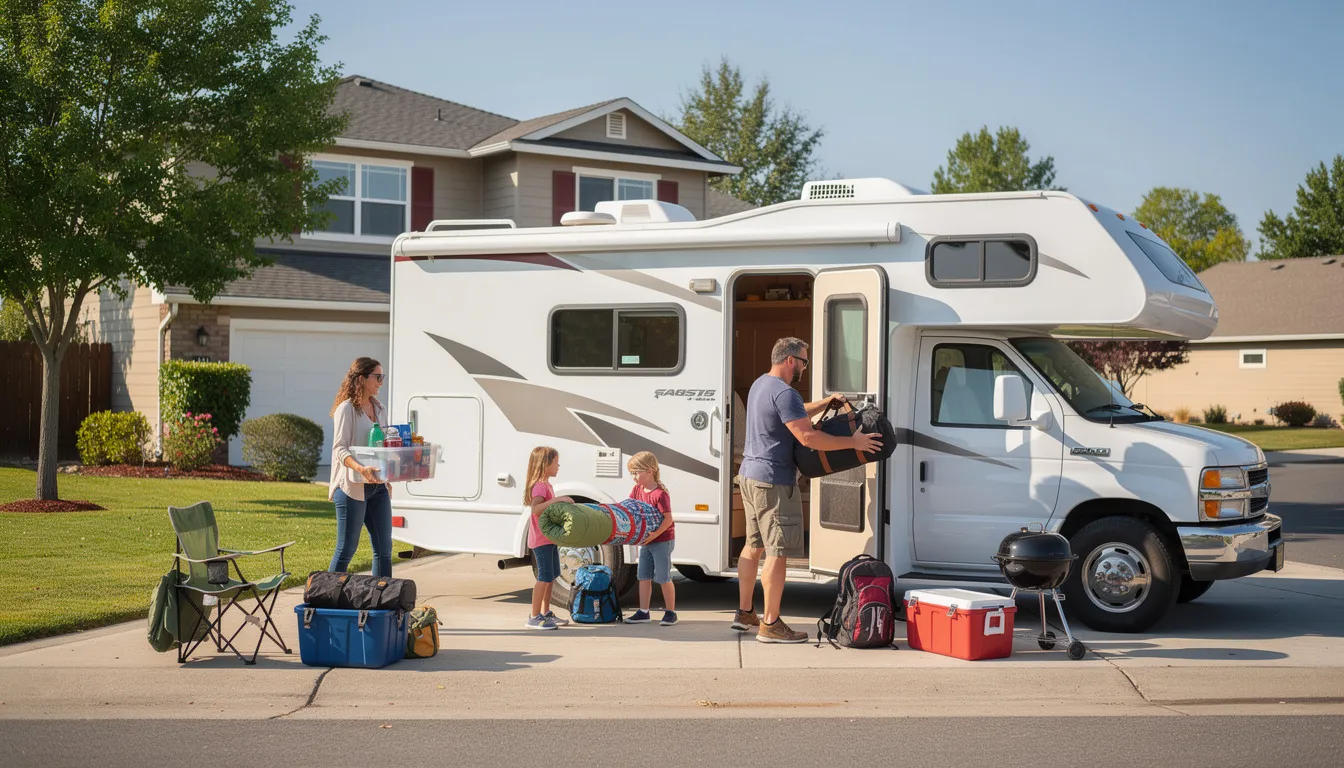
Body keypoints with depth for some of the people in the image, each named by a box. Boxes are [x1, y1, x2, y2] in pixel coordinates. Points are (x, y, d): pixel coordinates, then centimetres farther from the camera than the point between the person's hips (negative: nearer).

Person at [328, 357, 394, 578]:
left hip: (377, 486, 7)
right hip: (352, 485, -7)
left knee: (384, 548, 6)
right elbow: (339, 448, -16)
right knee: (346, 549, -3)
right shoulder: (346, 408, -8)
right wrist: (360, 468, -32)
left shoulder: (377, 408, 14)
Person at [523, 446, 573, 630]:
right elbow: (535, 509, -33)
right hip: (541, 539, -11)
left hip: (550, 538, 11)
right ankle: (534, 617, -9)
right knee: (545, 576, -11)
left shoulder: (546, 484, 15)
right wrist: (557, 499, -37)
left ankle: (546, 613, 26)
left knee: (552, 575, 17)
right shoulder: (540, 485, -17)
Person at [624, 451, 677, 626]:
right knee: (643, 576, 9)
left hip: (663, 541, -8)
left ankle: (671, 612, 9)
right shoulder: (637, 489, 4)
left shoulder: (660, 494, -21)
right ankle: (643, 612, 16)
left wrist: (654, 534, -29)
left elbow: (668, 519, -23)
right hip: (646, 541, 8)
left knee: (663, 578, -2)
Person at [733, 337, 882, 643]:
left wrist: (826, 401, 24)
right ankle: (770, 624, -6)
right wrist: (853, 442, -17)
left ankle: (744, 613, 26)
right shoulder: (784, 393, -19)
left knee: (754, 545, 18)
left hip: (750, 475, 11)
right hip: (773, 481, -11)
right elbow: (807, 436, -23)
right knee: (777, 552, -7)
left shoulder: (760, 384, 15)